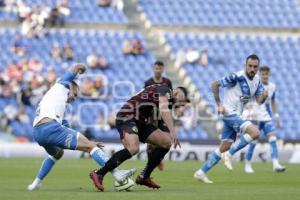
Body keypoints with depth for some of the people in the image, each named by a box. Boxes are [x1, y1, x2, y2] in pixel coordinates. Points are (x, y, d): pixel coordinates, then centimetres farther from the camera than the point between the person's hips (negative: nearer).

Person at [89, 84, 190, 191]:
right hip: (127, 118, -10)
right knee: (133, 148, -32)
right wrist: (172, 132, -34)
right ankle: (99, 174, -27)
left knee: (166, 142, 5)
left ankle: (144, 177, 10)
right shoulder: (165, 90, -6)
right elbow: (164, 111, -24)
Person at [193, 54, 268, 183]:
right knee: (255, 132, -21)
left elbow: (259, 101, 5)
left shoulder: (256, 80, 7)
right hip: (229, 113, -8)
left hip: (235, 116, 8)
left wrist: (264, 95, -18)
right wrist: (219, 104, -15)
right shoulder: (237, 77, -17)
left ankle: (201, 173, 14)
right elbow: (215, 84, -13)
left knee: (224, 147, 9)